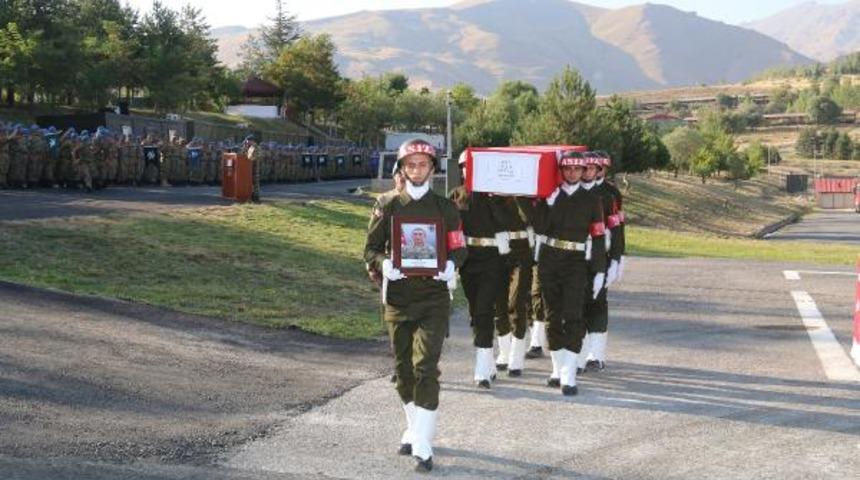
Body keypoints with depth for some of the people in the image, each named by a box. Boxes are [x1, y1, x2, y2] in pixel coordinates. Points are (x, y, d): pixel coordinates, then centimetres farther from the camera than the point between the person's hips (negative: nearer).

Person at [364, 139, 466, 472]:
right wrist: (384, 264, -15)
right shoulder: (387, 205, 4)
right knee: (403, 369, 11)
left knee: (425, 367, -11)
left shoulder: (444, 207, 4)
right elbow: (371, 248, 6)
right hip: (397, 297, 2)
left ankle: (423, 446, -8)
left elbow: (459, 249, 8)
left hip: (433, 297, -2)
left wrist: (450, 266, -14)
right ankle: (414, 429, 32)